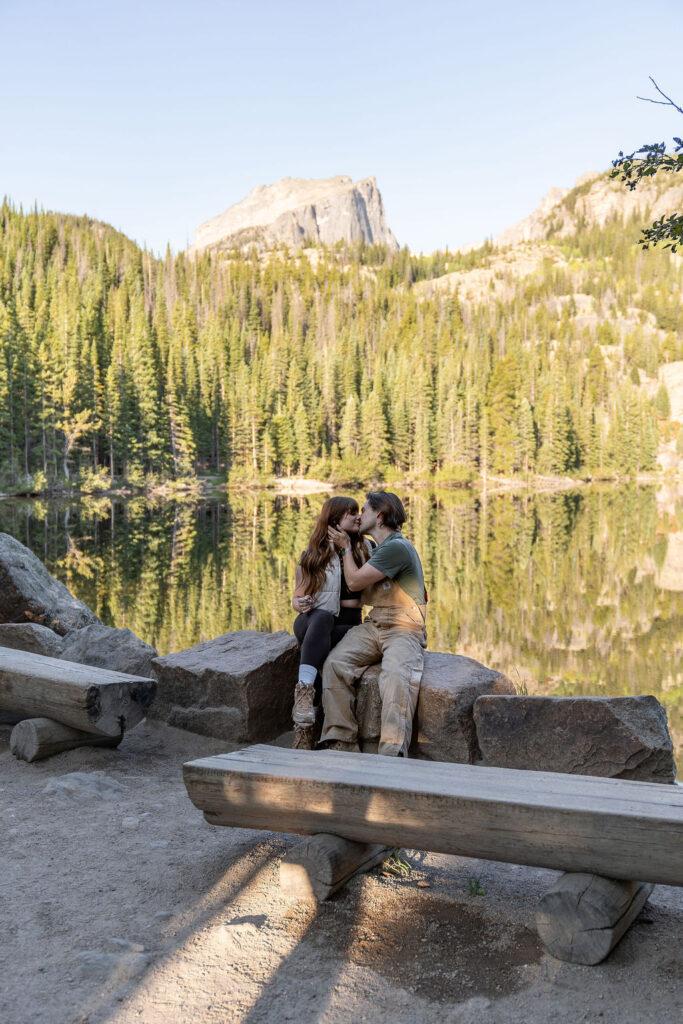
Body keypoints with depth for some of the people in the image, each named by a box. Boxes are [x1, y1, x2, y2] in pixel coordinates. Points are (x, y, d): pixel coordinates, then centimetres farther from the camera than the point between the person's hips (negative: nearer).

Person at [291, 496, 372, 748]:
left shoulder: (364, 549, 12)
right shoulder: (312, 555, 8)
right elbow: (297, 599, 8)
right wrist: (301, 604, -13)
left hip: (348, 626, 1)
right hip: (310, 622, 0)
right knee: (322, 617, -37)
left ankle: (304, 693, -46)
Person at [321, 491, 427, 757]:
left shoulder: (397, 547, -10)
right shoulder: (378, 549, 21)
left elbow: (355, 582, -8)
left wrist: (346, 547, 8)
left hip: (403, 629, -8)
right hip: (373, 625, 8)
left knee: (397, 676, -35)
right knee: (335, 664, -18)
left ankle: (393, 751, -42)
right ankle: (342, 741, -17)